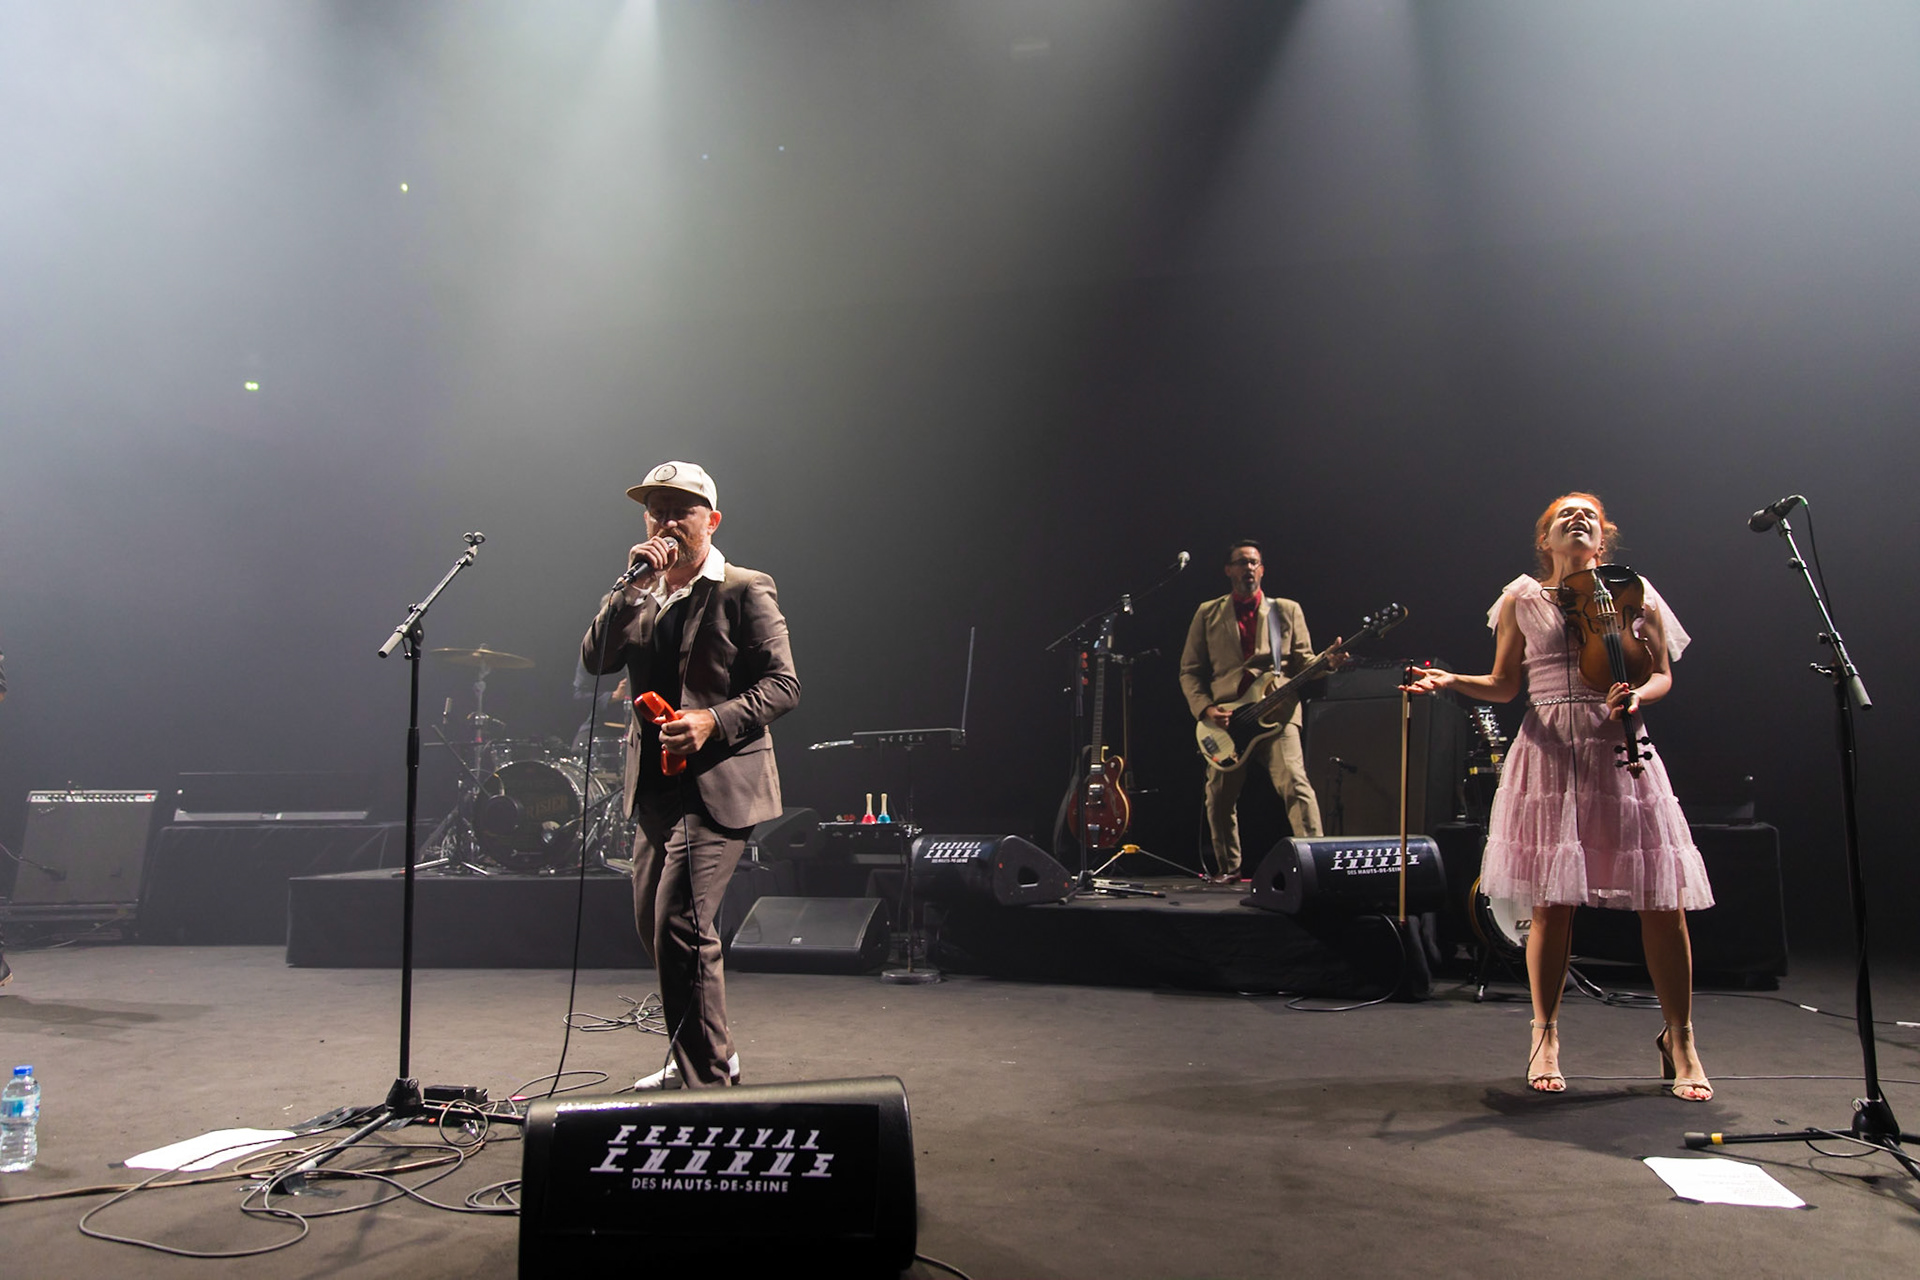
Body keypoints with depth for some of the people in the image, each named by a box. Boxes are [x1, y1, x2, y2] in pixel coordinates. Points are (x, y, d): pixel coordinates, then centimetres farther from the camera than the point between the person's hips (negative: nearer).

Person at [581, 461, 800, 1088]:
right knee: (653, 926, 15)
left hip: (718, 784, -7)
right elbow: (595, 660, -1)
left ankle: (704, 1081, 0)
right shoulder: (639, 597, 14)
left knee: (682, 927, -15)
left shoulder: (745, 590, -4)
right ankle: (705, 1056, 33)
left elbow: (783, 684, -8)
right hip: (655, 785, 7)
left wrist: (714, 720, -22)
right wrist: (634, 587, -10)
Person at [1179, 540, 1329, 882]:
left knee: (1295, 784, -19)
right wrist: (1205, 708, -6)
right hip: (1224, 719, 1)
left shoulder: (1286, 610, 14)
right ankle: (1230, 867, 20)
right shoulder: (1208, 614, 12)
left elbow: (1302, 662, 10)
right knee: (1219, 796, 2)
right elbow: (1189, 670, 10)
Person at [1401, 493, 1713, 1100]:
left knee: (1663, 903, -2)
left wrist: (1637, 694, -8)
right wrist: (1450, 681, -6)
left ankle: (1679, 1039, 17)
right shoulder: (1522, 599, 9)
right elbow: (1503, 686, 11)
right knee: (1552, 902, 0)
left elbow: (1663, 673, 13)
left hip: (1621, 752, 1)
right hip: (1551, 754, -1)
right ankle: (1545, 1037, 17)